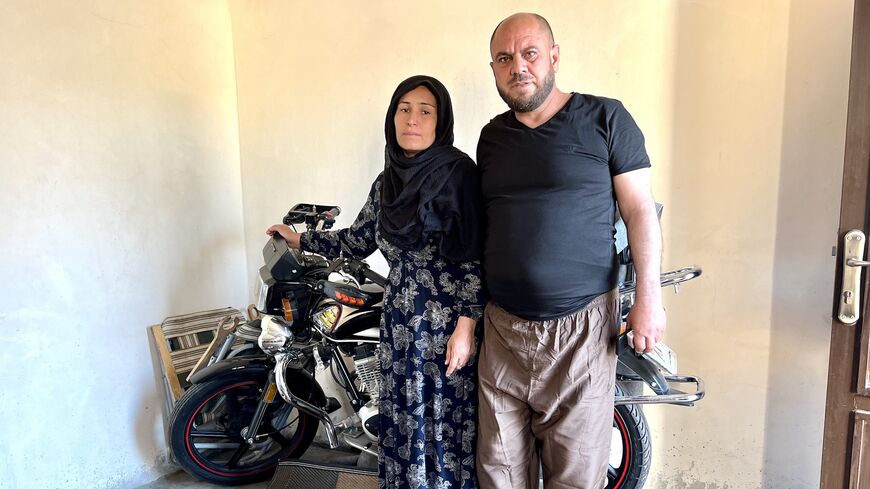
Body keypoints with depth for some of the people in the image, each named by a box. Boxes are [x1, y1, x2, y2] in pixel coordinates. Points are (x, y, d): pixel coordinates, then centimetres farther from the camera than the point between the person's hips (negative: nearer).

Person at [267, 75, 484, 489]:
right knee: (401, 421, 14)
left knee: (447, 424, 5)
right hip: (400, 323, 6)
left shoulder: (458, 172, -10)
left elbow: (475, 257, -13)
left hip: (450, 323, -6)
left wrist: (466, 328, -16)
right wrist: (300, 239, 25)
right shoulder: (387, 181, 9)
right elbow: (358, 240, 21)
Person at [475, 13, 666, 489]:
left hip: (581, 328, -4)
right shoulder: (492, 136, 12)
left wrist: (648, 298, -9)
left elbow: (640, 211, -2)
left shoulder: (604, 118, -1)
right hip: (502, 328, 4)